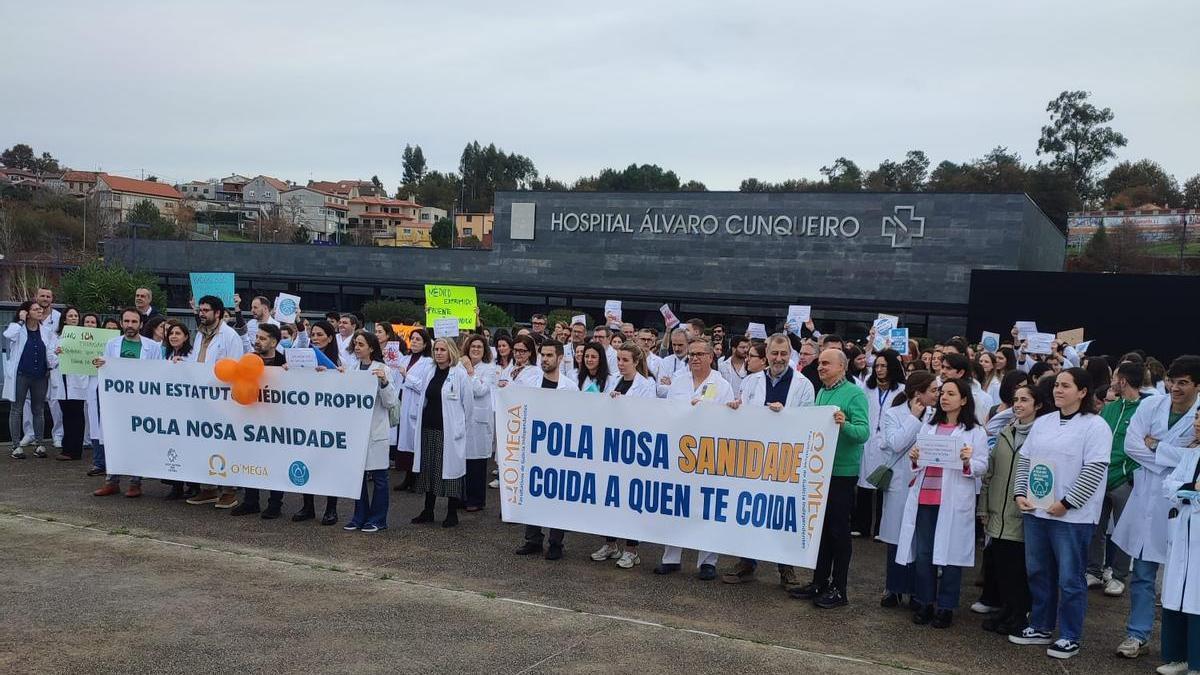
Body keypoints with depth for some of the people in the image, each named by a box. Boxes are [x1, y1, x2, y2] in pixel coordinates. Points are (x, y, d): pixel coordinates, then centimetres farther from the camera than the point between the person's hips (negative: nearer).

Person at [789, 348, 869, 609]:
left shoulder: (854, 394, -10)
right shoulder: (821, 392, 13)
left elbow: (864, 432, -20)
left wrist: (845, 424, -37)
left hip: (842, 472, -7)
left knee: (838, 530, 1)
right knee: (820, 528, 13)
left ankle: (838, 589, 10)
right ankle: (819, 582, 23)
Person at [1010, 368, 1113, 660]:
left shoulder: (1095, 426, -8)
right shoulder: (1042, 423, 11)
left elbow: (1093, 471, -14)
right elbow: (1024, 460, 13)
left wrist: (1066, 503, -16)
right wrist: (1020, 493, 1)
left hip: (1072, 516, -6)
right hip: (1036, 511, 6)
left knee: (1069, 578, 1)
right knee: (1038, 572, 15)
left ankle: (1070, 637, 14)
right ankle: (1040, 627, 28)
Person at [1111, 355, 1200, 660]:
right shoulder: (1150, 405, -2)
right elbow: (1131, 445, -6)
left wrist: (1155, 446, -12)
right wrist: (1173, 459, -11)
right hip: (1146, 498, 2)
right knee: (1142, 572, 9)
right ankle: (1137, 633, 19)